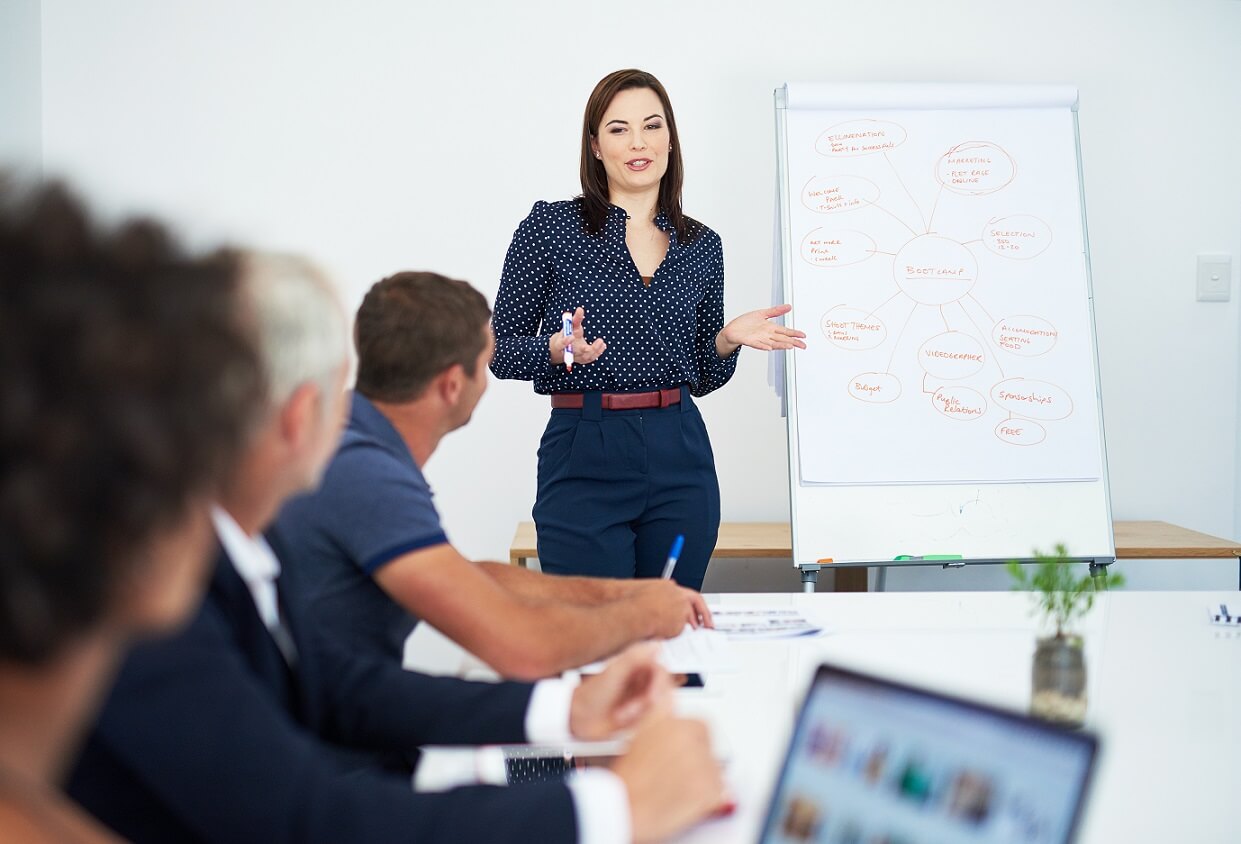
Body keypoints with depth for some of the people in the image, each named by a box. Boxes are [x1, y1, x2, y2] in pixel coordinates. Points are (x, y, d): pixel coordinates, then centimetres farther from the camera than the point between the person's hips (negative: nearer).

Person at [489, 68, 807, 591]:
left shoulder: (701, 244, 9)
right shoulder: (550, 226, -1)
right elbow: (501, 352, 0)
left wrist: (727, 340, -4)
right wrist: (560, 349, -19)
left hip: (681, 460, 4)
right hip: (585, 462, -3)